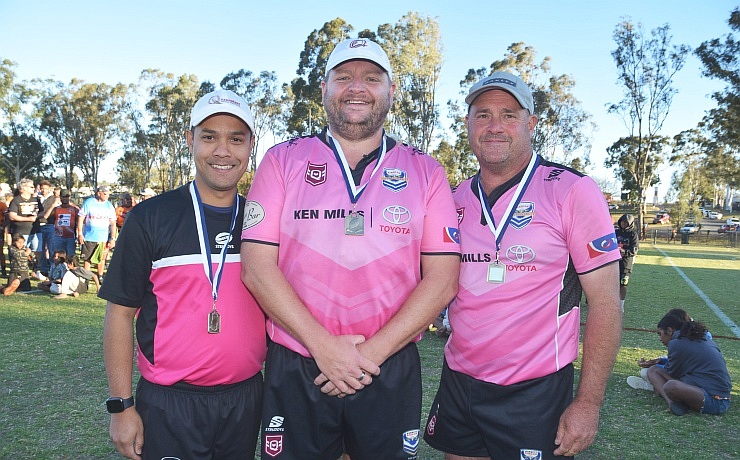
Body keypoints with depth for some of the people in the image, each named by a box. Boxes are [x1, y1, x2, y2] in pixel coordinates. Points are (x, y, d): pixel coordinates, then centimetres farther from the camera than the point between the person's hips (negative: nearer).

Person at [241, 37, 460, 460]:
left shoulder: (425, 172, 3)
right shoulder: (283, 160, 2)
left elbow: (442, 279, -3)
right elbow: (257, 267, -5)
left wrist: (373, 352, -12)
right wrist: (323, 346, -13)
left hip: (392, 373, 1)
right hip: (295, 371, 0)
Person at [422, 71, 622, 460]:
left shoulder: (571, 191, -11)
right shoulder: (456, 199, 4)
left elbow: (605, 303, -10)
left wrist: (589, 403, -13)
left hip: (534, 394, -4)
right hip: (456, 382, 5)